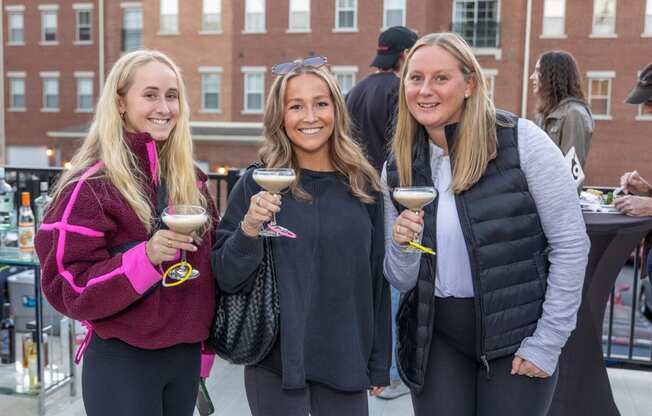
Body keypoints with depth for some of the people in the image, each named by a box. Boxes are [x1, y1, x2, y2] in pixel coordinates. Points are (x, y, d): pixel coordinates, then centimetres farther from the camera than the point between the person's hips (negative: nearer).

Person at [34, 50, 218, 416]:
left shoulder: (191, 180, 5)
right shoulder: (92, 186, -12)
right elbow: (68, 289, -14)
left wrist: (206, 337, 13)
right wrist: (144, 257, -26)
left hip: (186, 354, 5)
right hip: (122, 361, -5)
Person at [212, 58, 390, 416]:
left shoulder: (363, 184, 0)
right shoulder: (257, 184, -7)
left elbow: (376, 276, 5)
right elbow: (226, 279, -6)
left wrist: (379, 362, 7)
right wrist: (249, 228, -24)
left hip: (347, 362, 3)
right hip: (276, 363, -2)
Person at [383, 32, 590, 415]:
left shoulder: (521, 141, -12)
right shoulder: (397, 169, 0)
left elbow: (571, 244, -10)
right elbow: (402, 281, 5)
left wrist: (548, 342, -11)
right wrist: (401, 246, -17)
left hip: (518, 337, -3)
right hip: (437, 337, 3)